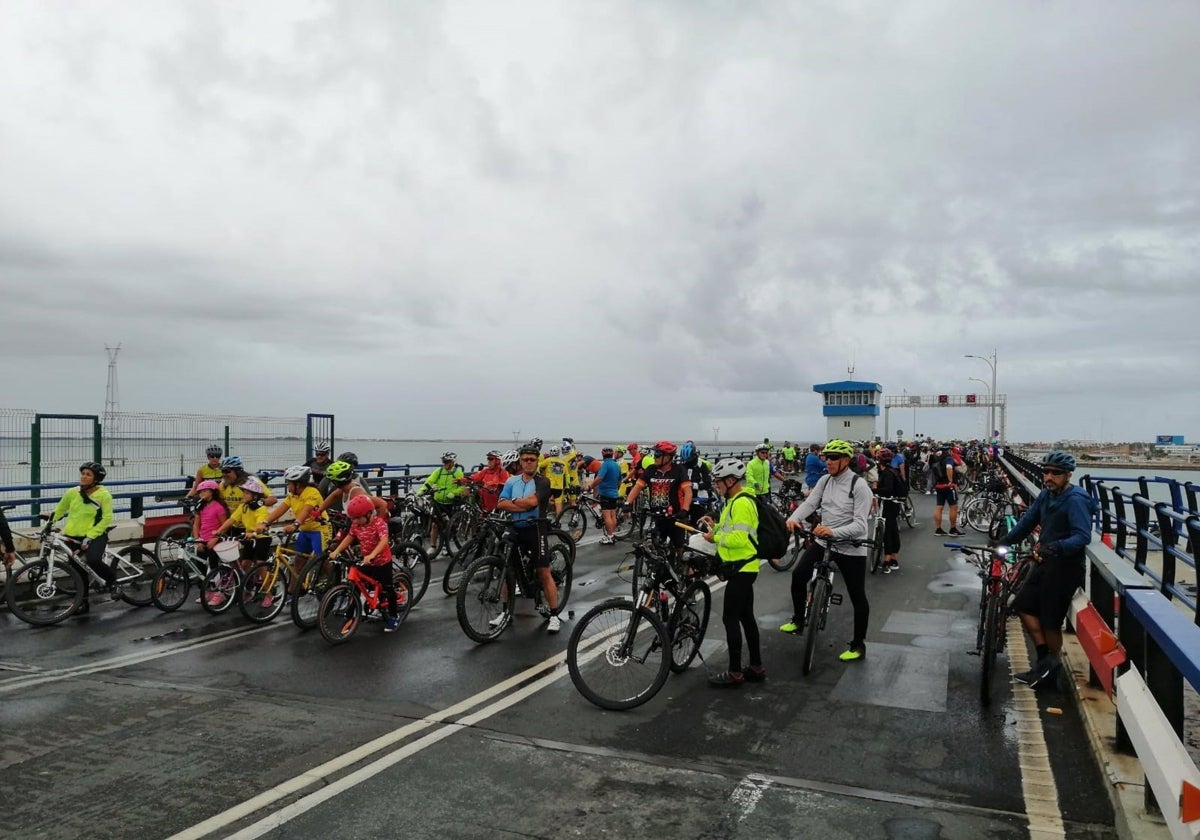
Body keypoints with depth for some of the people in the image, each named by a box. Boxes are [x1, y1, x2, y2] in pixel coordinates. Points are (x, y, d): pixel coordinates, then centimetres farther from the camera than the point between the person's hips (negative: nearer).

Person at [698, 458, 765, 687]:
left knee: (730, 618, -5)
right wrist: (716, 526, 6)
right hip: (742, 567, 11)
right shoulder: (736, 501, 13)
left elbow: (740, 538, -26)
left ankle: (735, 673, 2)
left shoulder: (742, 502, -19)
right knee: (746, 617, 14)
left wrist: (715, 537, -15)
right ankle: (756, 667, 22)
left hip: (741, 568, -11)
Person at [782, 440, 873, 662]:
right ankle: (798, 619, 13)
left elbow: (860, 525, -23)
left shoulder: (859, 485, -17)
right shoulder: (825, 480, 3)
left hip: (851, 548, -5)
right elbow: (809, 503, -5)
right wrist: (793, 518, -26)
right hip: (824, 541, 5)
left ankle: (858, 645, 21)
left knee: (858, 597, 6)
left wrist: (833, 531, -38)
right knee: (798, 574, -8)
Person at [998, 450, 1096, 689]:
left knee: (1051, 621, 0)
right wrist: (1004, 541, 3)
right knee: (1023, 605, 9)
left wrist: (1054, 547, -42)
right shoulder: (1046, 495, 6)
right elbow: (1028, 522, 13)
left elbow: (1083, 536, -28)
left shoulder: (1075, 500, -19)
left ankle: (1050, 665, 20)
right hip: (1047, 562, 9)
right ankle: (1045, 659, 17)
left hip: (1066, 566, -9)